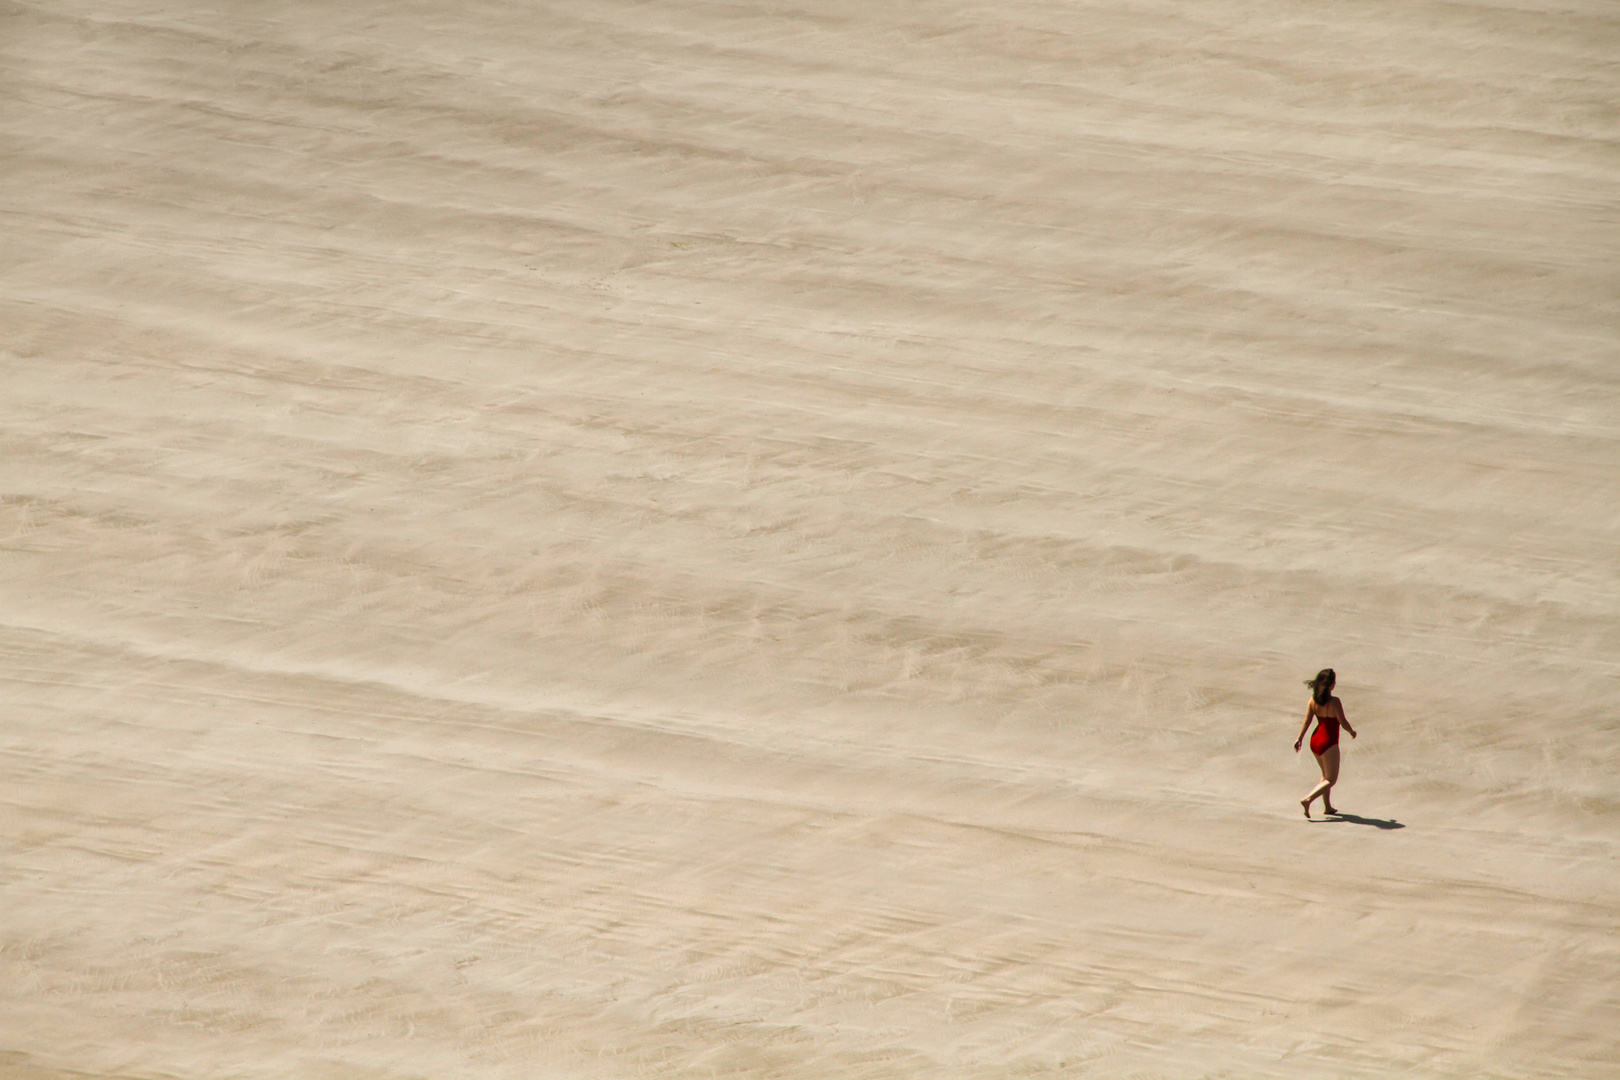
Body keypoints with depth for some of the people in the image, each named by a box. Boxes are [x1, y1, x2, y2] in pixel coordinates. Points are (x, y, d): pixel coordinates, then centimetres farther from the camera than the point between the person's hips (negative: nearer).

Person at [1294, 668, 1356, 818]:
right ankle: (1308, 799, -15)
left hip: (1315, 740, 7)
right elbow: (1343, 722, -15)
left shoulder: (1313, 699, -3)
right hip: (1328, 744, -7)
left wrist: (1300, 738, 0)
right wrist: (1352, 732, 3)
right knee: (1331, 780, 4)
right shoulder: (1334, 702, -21)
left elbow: (1306, 720, -4)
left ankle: (1327, 806, 31)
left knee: (1326, 774, 25)